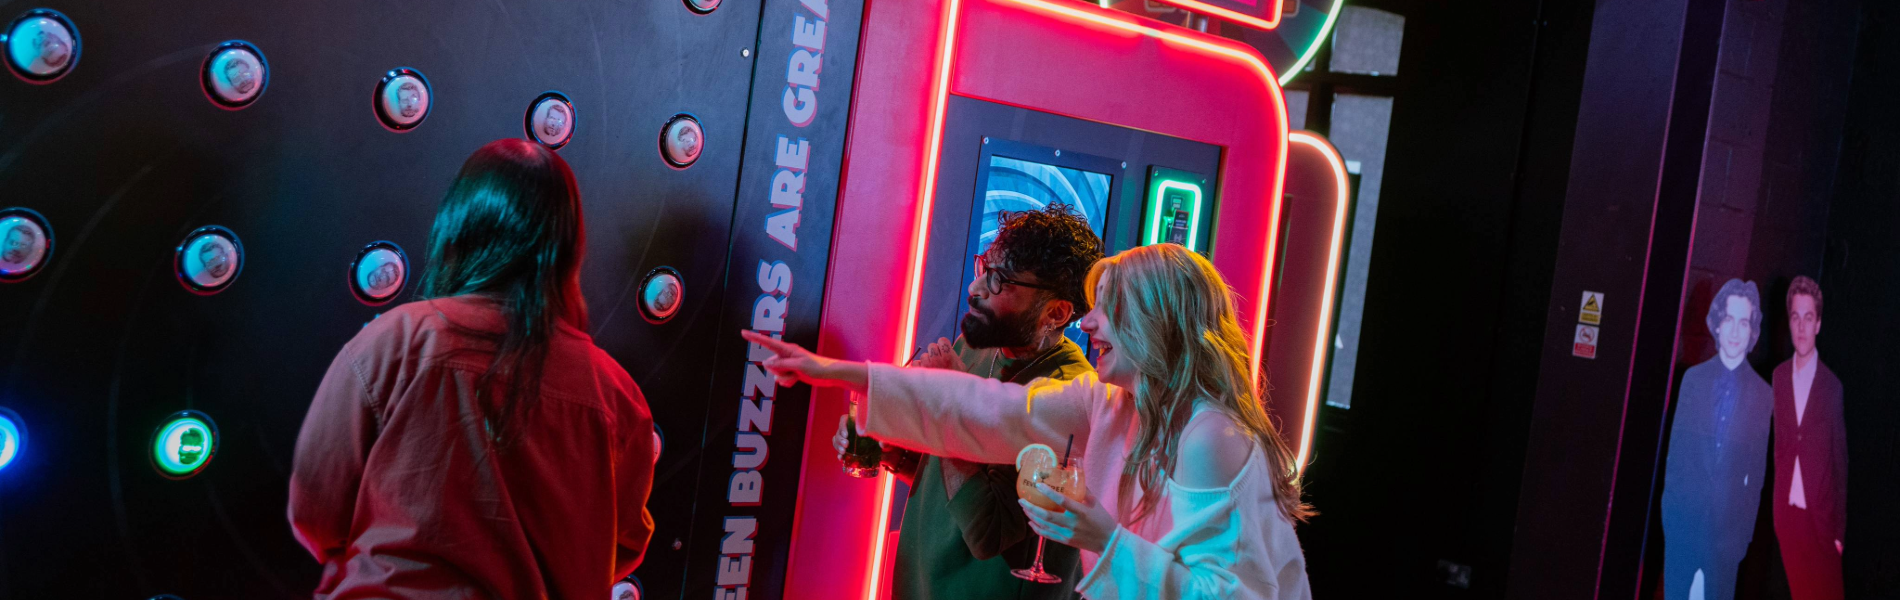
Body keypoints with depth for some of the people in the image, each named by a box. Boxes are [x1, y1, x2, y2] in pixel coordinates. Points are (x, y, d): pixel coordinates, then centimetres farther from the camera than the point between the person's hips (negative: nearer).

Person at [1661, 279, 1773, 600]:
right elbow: (1676, 447, 5)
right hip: (1683, 517, 1)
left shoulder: (1763, 395, 0)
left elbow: (1758, 469, 2)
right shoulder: (1693, 378, 4)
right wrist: (1670, 506, -1)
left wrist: (1744, 530, 0)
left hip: (1728, 524, -1)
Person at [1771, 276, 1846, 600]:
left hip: (1821, 517, -3)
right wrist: (1773, 508, 2)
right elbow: (1774, 443, 9)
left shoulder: (1832, 385, -3)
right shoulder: (1778, 377, 6)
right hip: (1786, 514, 3)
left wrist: (1839, 530, -2)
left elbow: (1841, 461, -1)